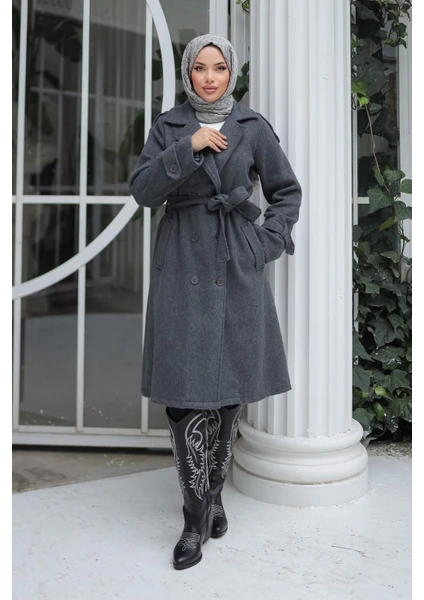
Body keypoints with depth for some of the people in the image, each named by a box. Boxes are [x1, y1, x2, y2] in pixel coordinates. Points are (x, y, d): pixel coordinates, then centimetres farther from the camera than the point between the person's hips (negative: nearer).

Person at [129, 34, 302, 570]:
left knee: (232, 385, 5)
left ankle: (213, 490, 25)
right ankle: (198, 513, 3)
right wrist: (187, 148, -14)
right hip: (183, 264, -1)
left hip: (237, 265, 1)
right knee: (186, 388, -7)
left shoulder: (253, 127, 7)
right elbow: (143, 191, -5)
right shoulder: (168, 126, 6)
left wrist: (269, 242, 0)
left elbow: (287, 191, 12)